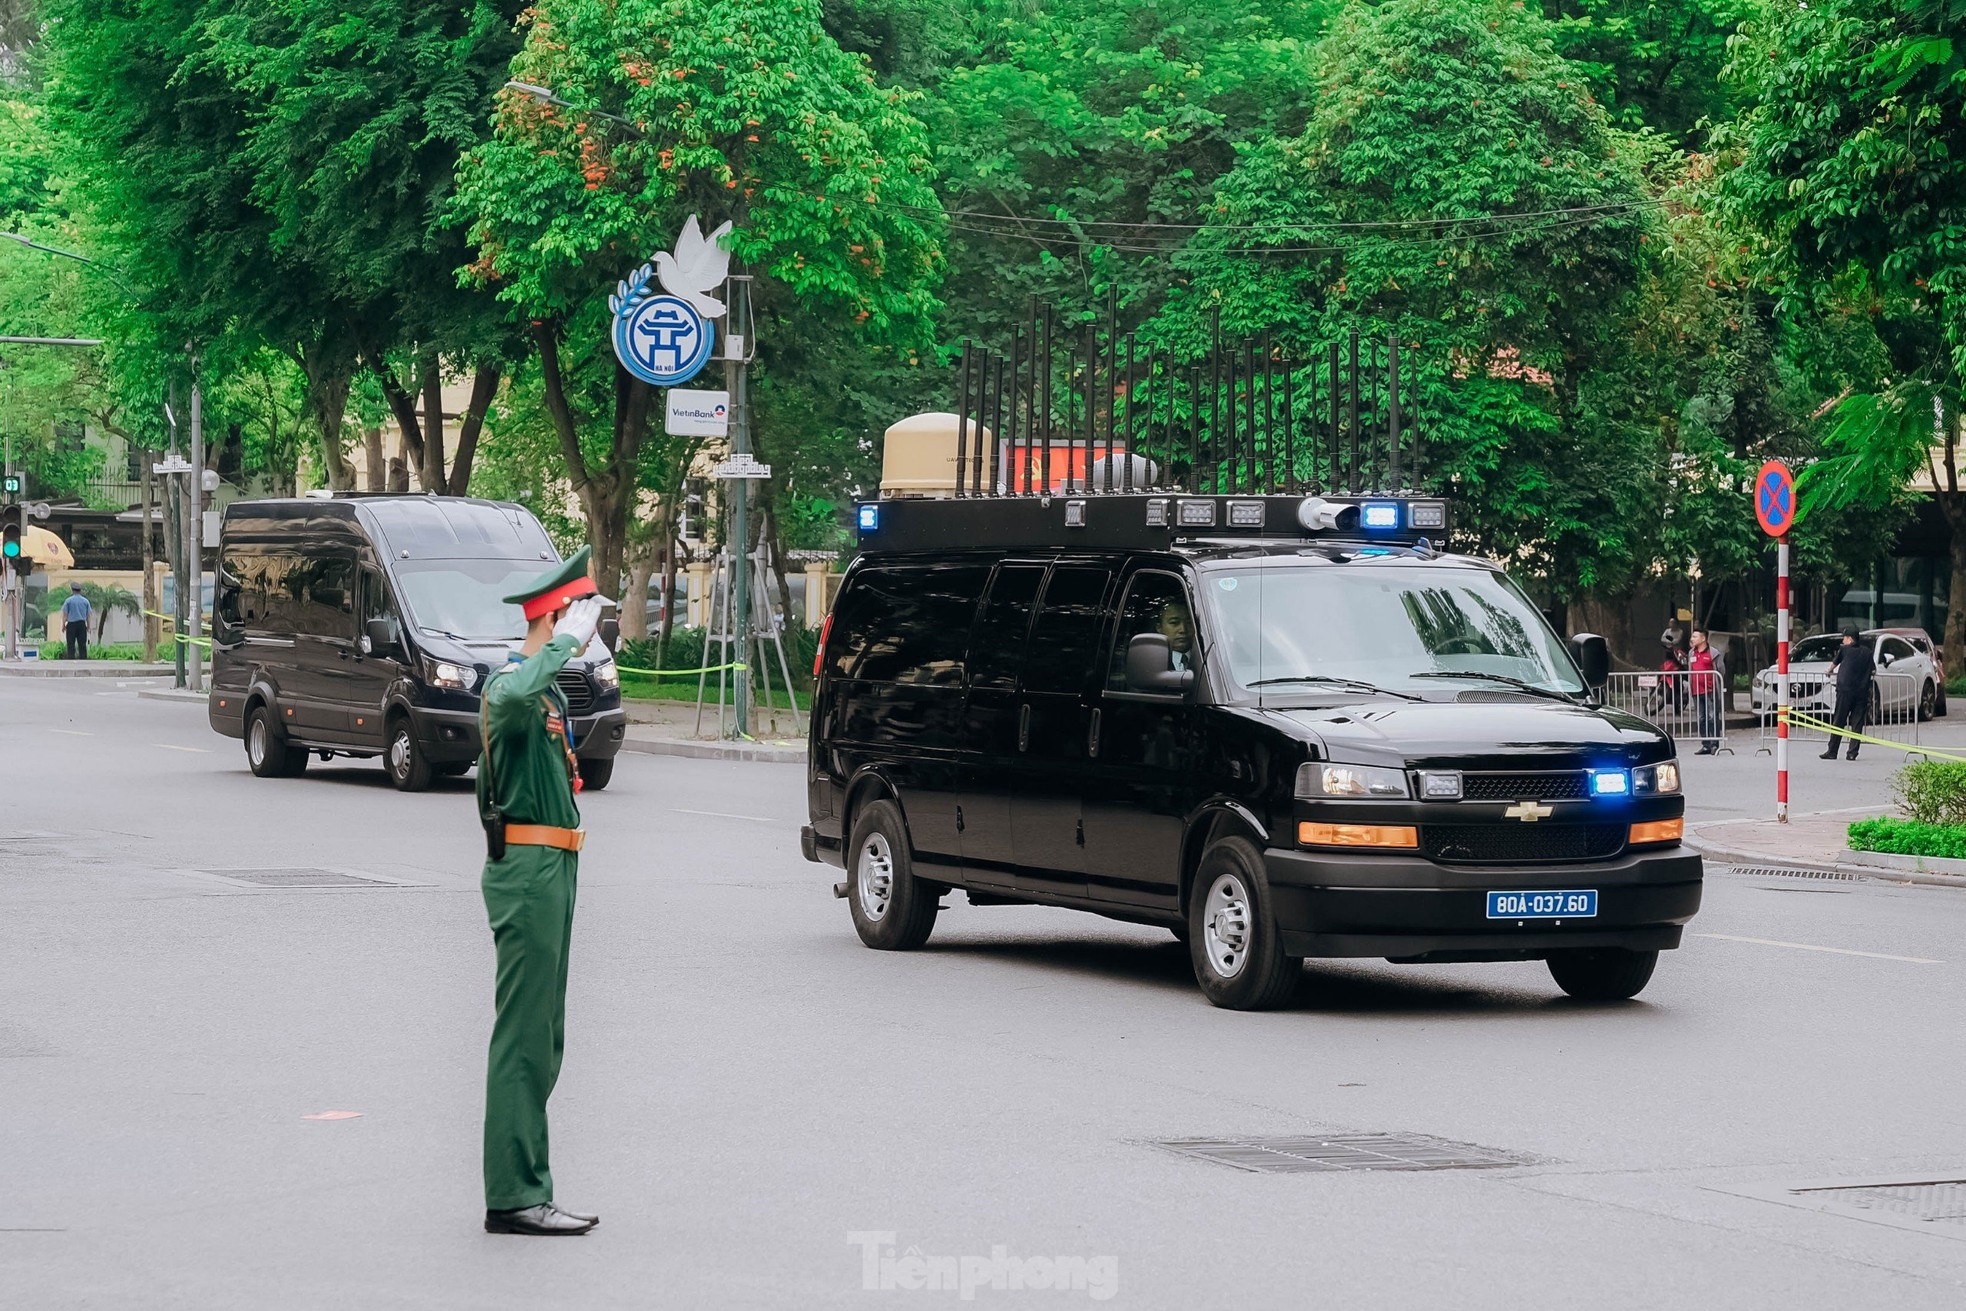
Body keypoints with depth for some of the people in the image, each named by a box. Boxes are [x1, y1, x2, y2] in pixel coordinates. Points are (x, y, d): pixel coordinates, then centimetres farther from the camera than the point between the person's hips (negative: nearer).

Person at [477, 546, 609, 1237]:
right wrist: (569, 641, -31)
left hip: (548, 869, 11)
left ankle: (526, 1191, 19)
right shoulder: (512, 683, -14)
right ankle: (513, 1197, -8)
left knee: (542, 1041, 13)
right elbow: (511, 697, -40)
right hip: (530, 869, -11)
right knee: (524, 1040, -10)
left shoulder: (547, 690, 19)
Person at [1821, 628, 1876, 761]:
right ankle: (1852, 753, -1)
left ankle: (1832, 752, 2)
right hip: (1862, 692, 3)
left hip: (1845, 690, -3)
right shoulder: (1867, 652, 10)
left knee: (1838, 722, 2)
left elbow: (1834, 664, 20)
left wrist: (1830, 671, 41)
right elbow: (1874, 671, 12)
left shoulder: (1844, 650, 4)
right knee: (1857, 723, 4)